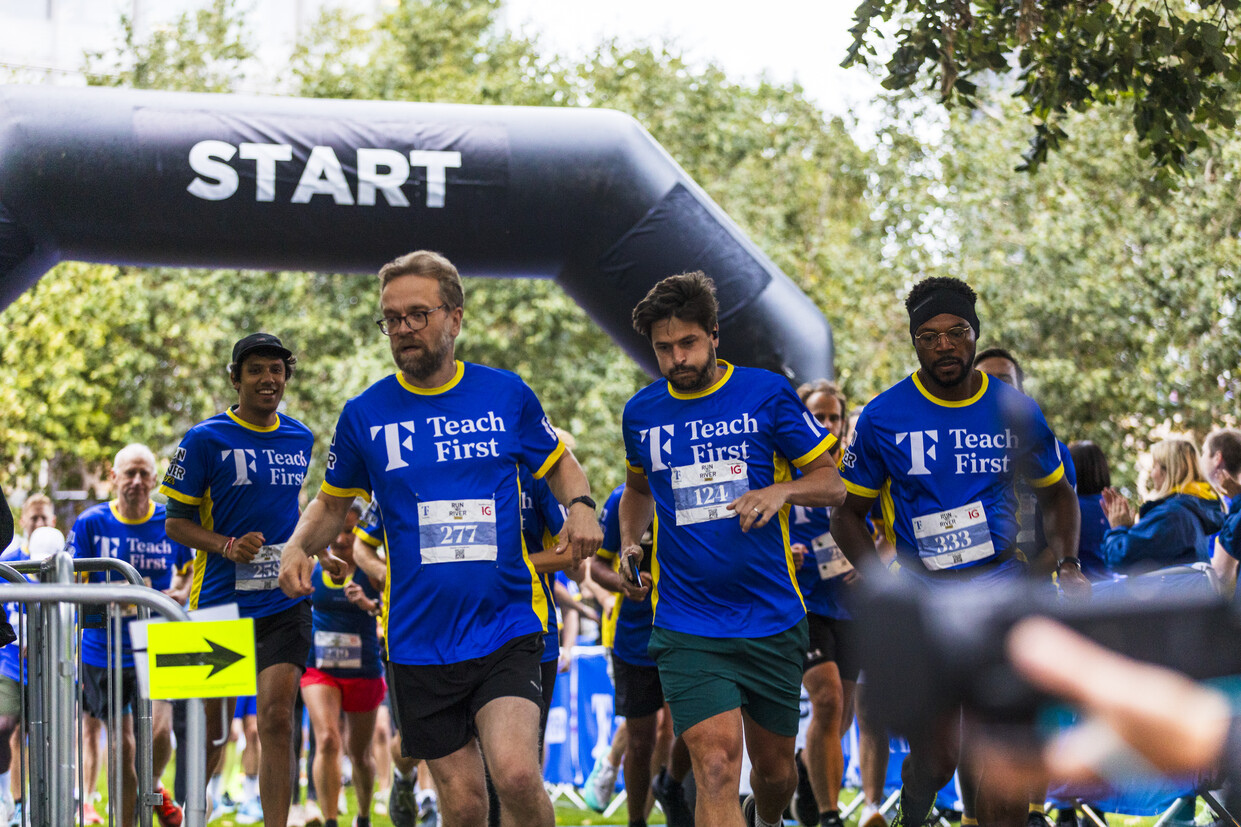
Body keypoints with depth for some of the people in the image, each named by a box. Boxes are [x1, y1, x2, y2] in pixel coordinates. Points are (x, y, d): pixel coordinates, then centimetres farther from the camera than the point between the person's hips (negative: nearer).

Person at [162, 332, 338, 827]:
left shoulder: (301, 439, 9)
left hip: (285, 602, 2)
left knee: (277, 717, -11)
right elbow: (176, 522, -3)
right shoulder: (205, 440, -5)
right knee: (209, 724, 7)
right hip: (219, 601, -2)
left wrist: (322, 554, 12)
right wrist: (227, 546, -18)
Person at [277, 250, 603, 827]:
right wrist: (298, 547, -2)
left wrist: (580, 505, -3)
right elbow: (333, 502, 18)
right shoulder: (363, 415, 3)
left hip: (508, 627, -1)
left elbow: (560, 464, 18)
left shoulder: (507, 395, 3)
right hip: (419, 642, 1)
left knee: (515, 774, -22)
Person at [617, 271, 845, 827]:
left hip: (772, 621, 1)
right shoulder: (641, 413, 5)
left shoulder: (766, 393, -2)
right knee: (716, 766, -20)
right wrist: (629, 545, 8)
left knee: (774, 769, 14)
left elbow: (832, 483, 2)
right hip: (687, 628, 0)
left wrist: (782, 490, -18)